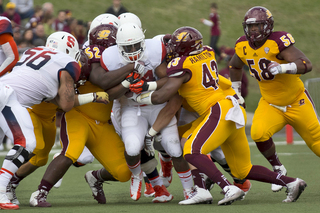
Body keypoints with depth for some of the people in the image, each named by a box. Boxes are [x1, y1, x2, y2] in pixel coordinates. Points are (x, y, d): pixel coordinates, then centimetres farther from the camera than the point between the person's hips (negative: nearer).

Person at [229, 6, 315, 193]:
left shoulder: (278, 43, -26)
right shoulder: (243, 46, -6)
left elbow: (307, 65, -37)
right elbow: (235, 66, 18)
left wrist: (282, 68, -51)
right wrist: (236, 92, 15)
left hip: (297, 102, -4)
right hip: (270, 104, 4)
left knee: (316, 141, 5)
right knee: (259, 133, -24)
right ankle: (279, 170, -2)